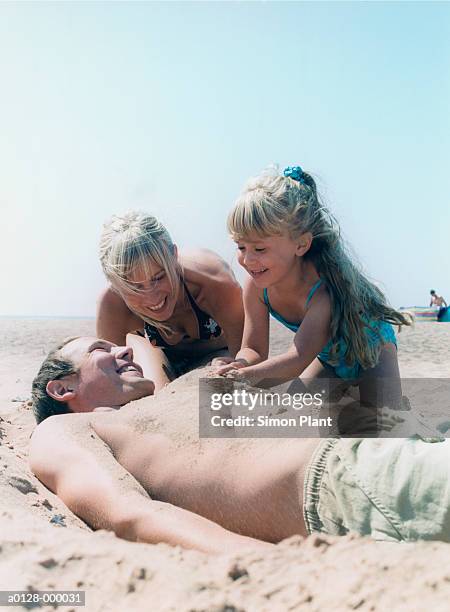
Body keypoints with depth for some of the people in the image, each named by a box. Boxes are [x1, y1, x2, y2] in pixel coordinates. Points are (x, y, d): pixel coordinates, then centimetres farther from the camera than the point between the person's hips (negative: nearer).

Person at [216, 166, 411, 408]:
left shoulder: (325, 289, -43)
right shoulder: (256, 287, -23)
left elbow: (300, 357, -53)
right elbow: (254, 349, -20)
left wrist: (251, 375, -72)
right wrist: (242, 364, -45)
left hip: (371, 350, -5)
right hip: (328, 357, 6)